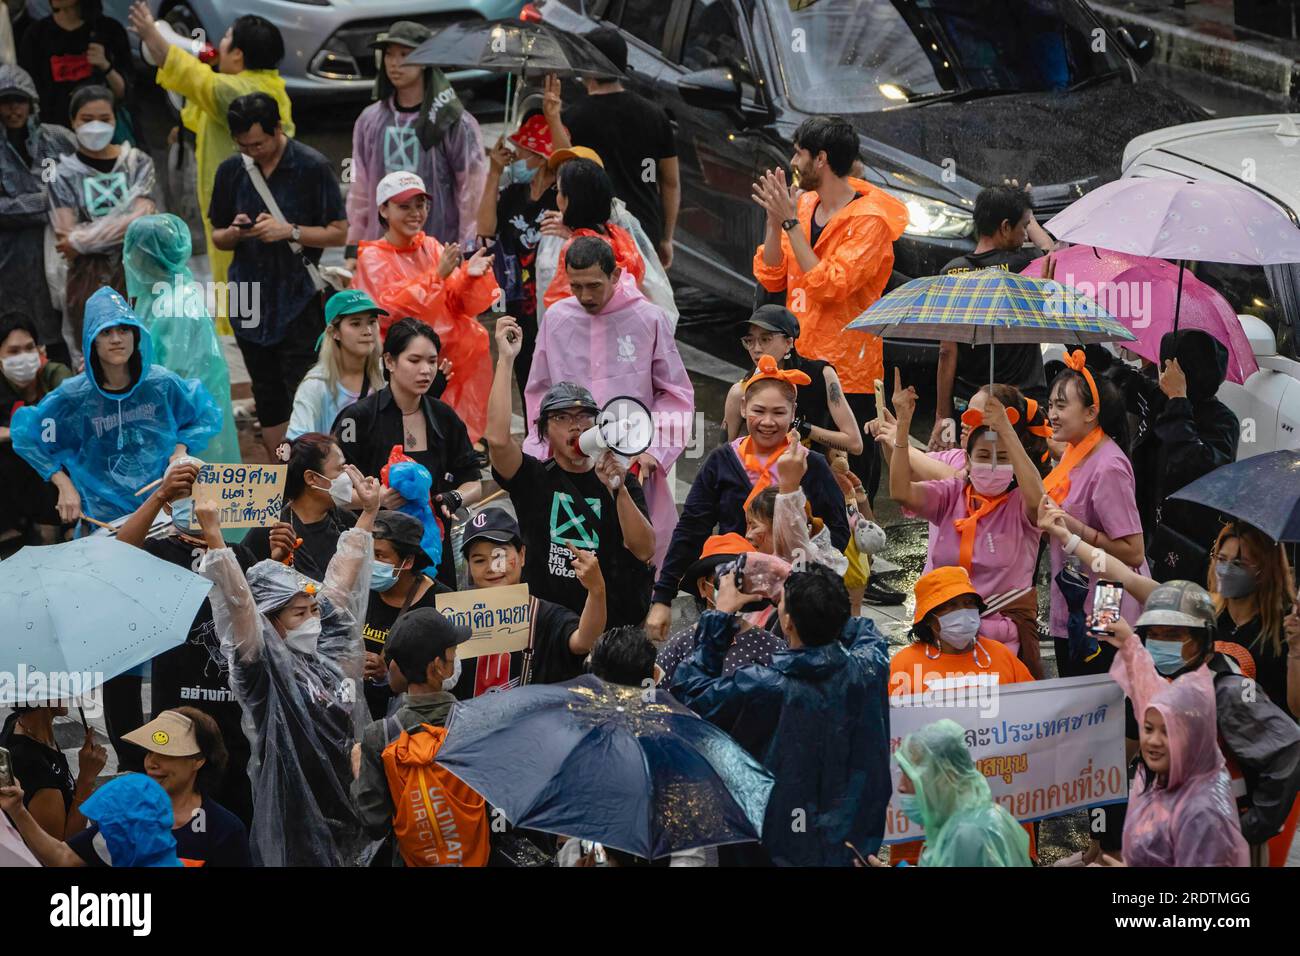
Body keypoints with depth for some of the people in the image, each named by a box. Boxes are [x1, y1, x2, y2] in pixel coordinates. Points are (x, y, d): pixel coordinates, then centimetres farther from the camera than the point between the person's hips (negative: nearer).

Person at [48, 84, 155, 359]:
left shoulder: (137, 162, 6)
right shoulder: (64, 174, 2)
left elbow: (143, 219, -7)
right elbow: (66, 239, -6)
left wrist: (82, 240, -12)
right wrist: (124, 224, -11)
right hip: (89, 278, -1)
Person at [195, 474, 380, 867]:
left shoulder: (330, 652, 9)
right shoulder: (263, 667, -8)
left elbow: (342, 581, 16)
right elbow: (239, 602, -20)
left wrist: (368, 514, 20)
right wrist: (213, 537, -30)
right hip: (294, 820, -7)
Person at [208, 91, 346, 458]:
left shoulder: (313, 167, -6)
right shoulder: (231, 171, 6)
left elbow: (339, 233, -4)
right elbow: (217, 238, 16)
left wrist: (290, 231, -17)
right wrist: (234, 233, -8)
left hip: (300, 303, -5)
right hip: (250, 304, 5)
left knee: (303, 399, -9)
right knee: (268, 401, 10)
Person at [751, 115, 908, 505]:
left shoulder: (869, 222, -14)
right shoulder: (805, 206, 10)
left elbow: (828, 285, -23)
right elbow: (771, 278, 8)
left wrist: (791, 222, -20)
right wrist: (774, 220, -5)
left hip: (848, 375, -7)